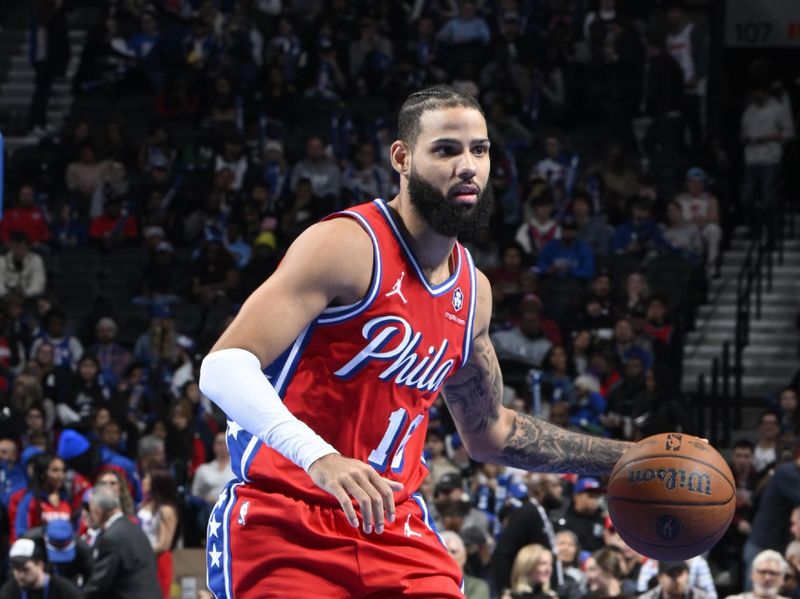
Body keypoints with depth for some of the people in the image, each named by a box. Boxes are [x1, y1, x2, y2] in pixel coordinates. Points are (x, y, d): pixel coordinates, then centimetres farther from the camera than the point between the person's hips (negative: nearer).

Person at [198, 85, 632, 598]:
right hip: (283, 524, -7)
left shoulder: (473, 292, 12)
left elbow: (489, 432, 27)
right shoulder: (349, 246, -13)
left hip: (393, 527, 7)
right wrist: (318, 457, -39)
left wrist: (624, 460, 21)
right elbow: (223, 367, -24)